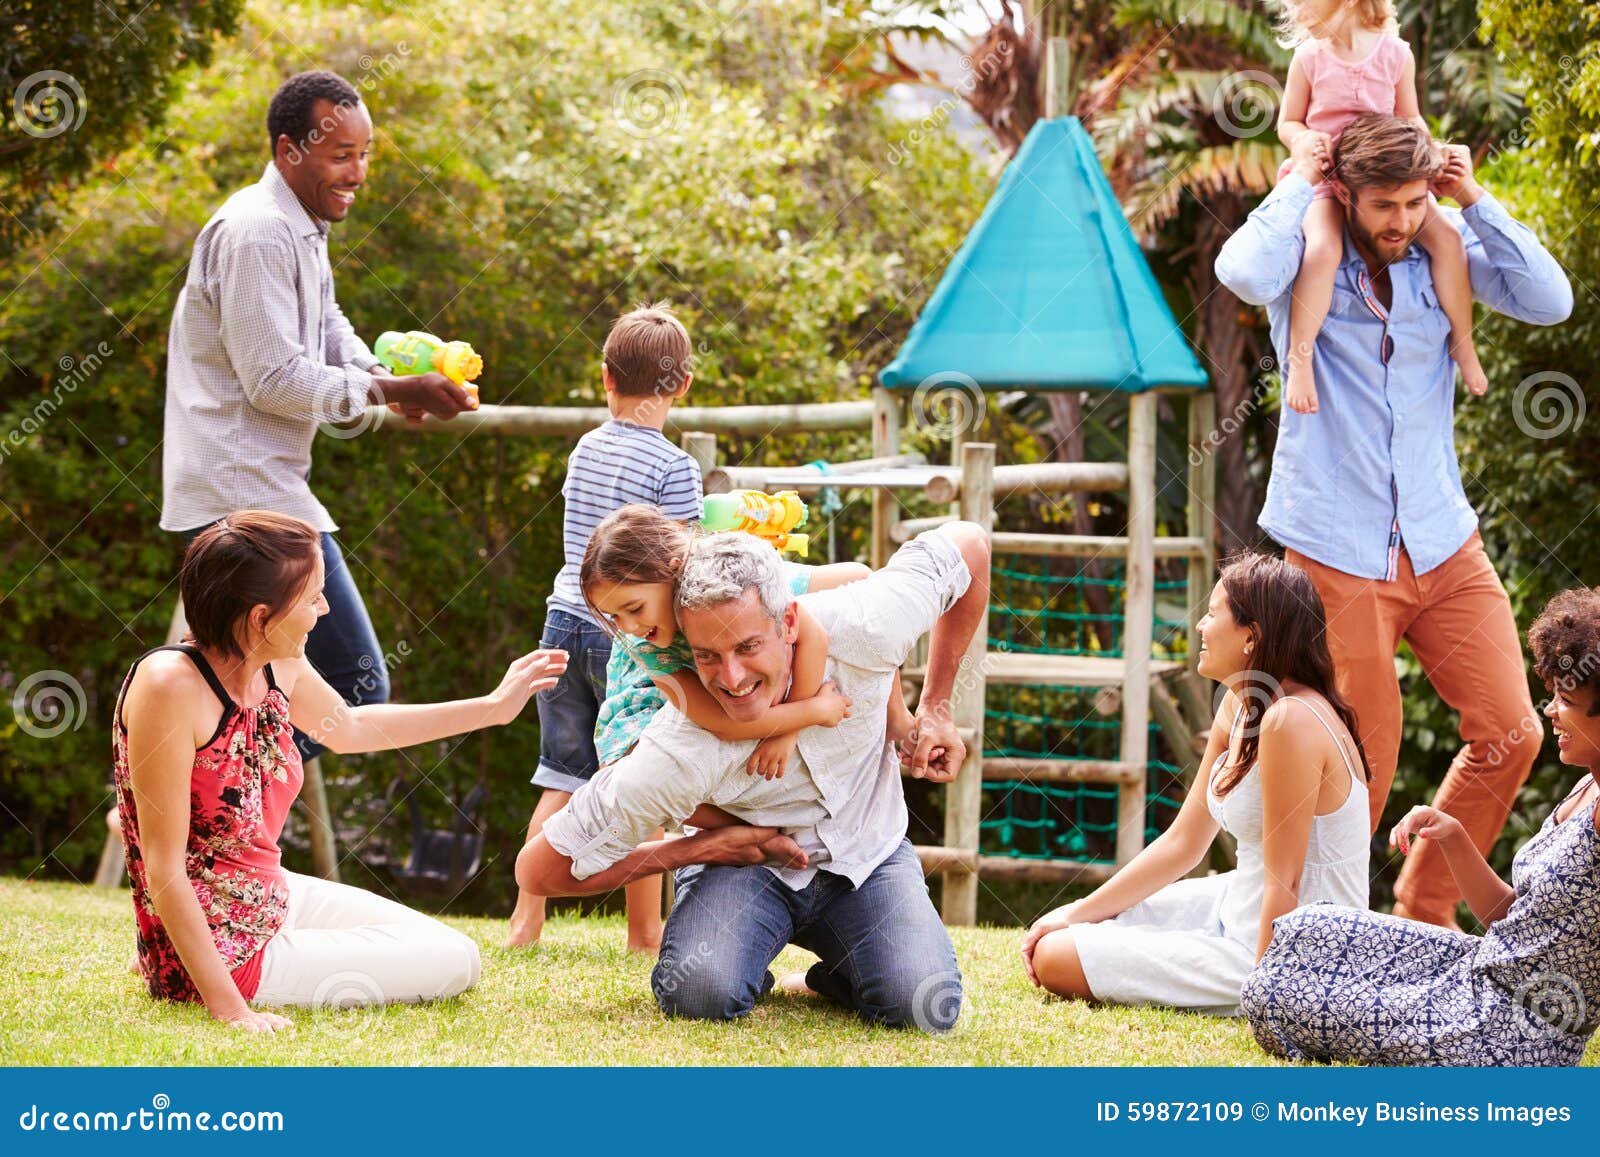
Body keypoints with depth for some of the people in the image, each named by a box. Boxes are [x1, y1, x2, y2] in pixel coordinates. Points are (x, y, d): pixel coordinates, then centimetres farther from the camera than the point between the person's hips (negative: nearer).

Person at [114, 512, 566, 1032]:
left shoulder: (278, 666, -3)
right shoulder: (171, 684, -28)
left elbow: (349, 728, 22)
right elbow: (164, 870, -27)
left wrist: (493, 707, 23)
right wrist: (227, 1006, -30)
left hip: (274, 899, 9)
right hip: (225, 948, -9)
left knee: (456, 952, 20)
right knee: (452, 964, -2)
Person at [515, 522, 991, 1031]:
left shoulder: (860, 631, -28)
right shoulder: (676, 757, -33)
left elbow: (968, 542, -8)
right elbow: (538, 870, -24)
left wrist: (935, 711, -5)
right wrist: (703, 848, -19)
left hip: (867, 855, 2)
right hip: (746, 863, -2)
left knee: (927, 1007, -25)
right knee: (700, 993, -34)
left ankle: (839, 976, 11)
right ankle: (751, 971, 4)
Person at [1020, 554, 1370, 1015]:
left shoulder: (1291, 722, -25)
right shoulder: (1238, 708, 5)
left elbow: (1284, 882, -23)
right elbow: (1181, 844, 10)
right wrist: (1074, 914, 8)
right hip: (1236, 908, 10)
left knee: (1056, 959, -6)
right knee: (1052, 937, 17)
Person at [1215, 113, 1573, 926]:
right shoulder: (1308, 255, -5)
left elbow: (1550, 301, -6)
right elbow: (1245, 274, -28)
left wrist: (1474, 201, -8)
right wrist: (1298, 186, -14)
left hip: (1443, 544, 4)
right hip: (1337, 549, -4)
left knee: (1510, 734, -1)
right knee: (1360, 765, 1)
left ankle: (1424, 913, 17)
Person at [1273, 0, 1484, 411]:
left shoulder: (1396, 54, -1)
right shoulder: (1309, 58, -3)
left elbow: (1410, 119, 11)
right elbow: (1287, 122, 5)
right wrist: (1305, 140, -17)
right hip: (1326, 178, -2)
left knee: (1446, 237, -15)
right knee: (1323, 248, -31)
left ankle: (1462, 343, 2)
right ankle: (1299, 359, -24)